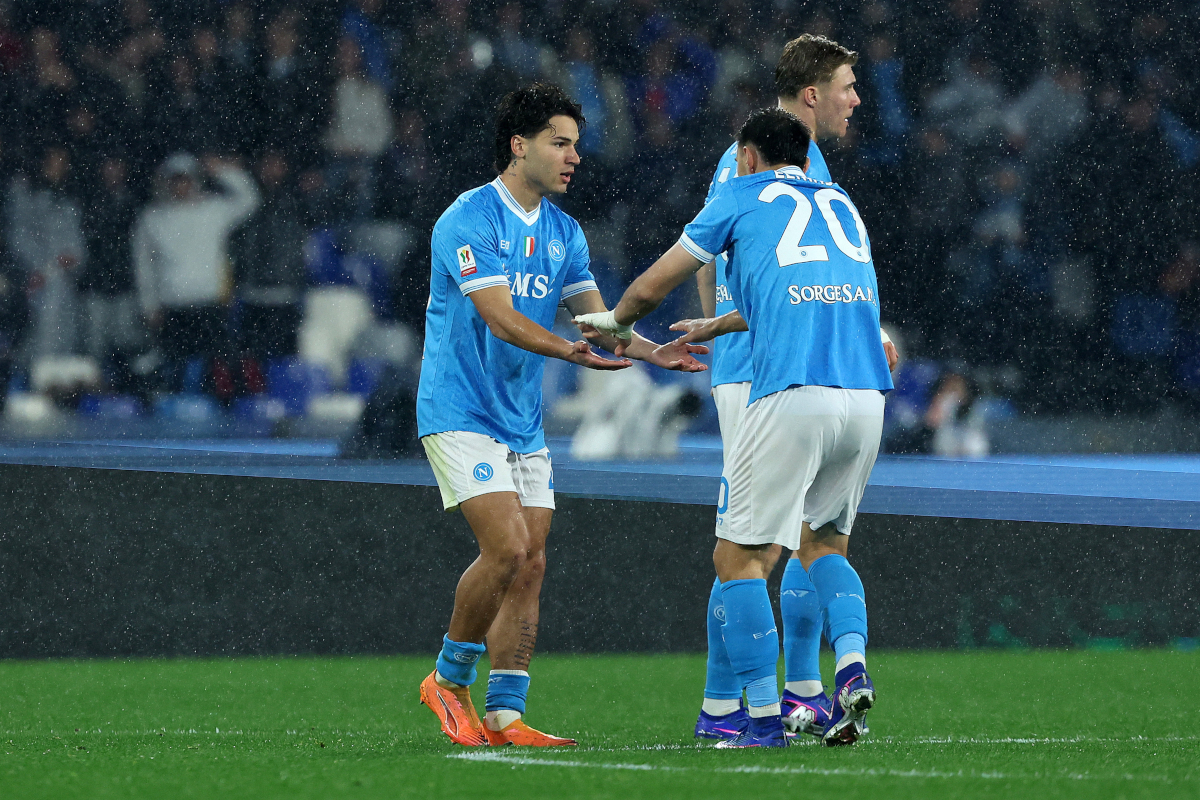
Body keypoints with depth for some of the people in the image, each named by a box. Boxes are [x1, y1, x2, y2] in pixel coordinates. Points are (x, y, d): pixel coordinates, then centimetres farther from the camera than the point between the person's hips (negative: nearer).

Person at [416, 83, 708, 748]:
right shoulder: (469, 220, -14)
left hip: (523, 423, 8)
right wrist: (574, 351, -36)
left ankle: (504, 716, 4)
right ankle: (449, 680, 1)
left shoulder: (562, 231, 10)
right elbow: (501, 318, -24)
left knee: (530, 565, 1)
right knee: (507, 548, -18)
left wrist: (653, 352, -7)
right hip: (460, 413, -8)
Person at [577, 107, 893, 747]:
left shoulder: (742, 198, 11)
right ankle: (852, 665, -1)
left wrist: (616, 322, 38)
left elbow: (651, 287, 15)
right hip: (867, 398, 6)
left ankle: (763, 719, 0)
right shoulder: (841, 204, 26)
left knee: (740, 557, 5)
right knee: (821, 543, 23)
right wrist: (714, 327, 56)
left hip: (791, 397, -6)